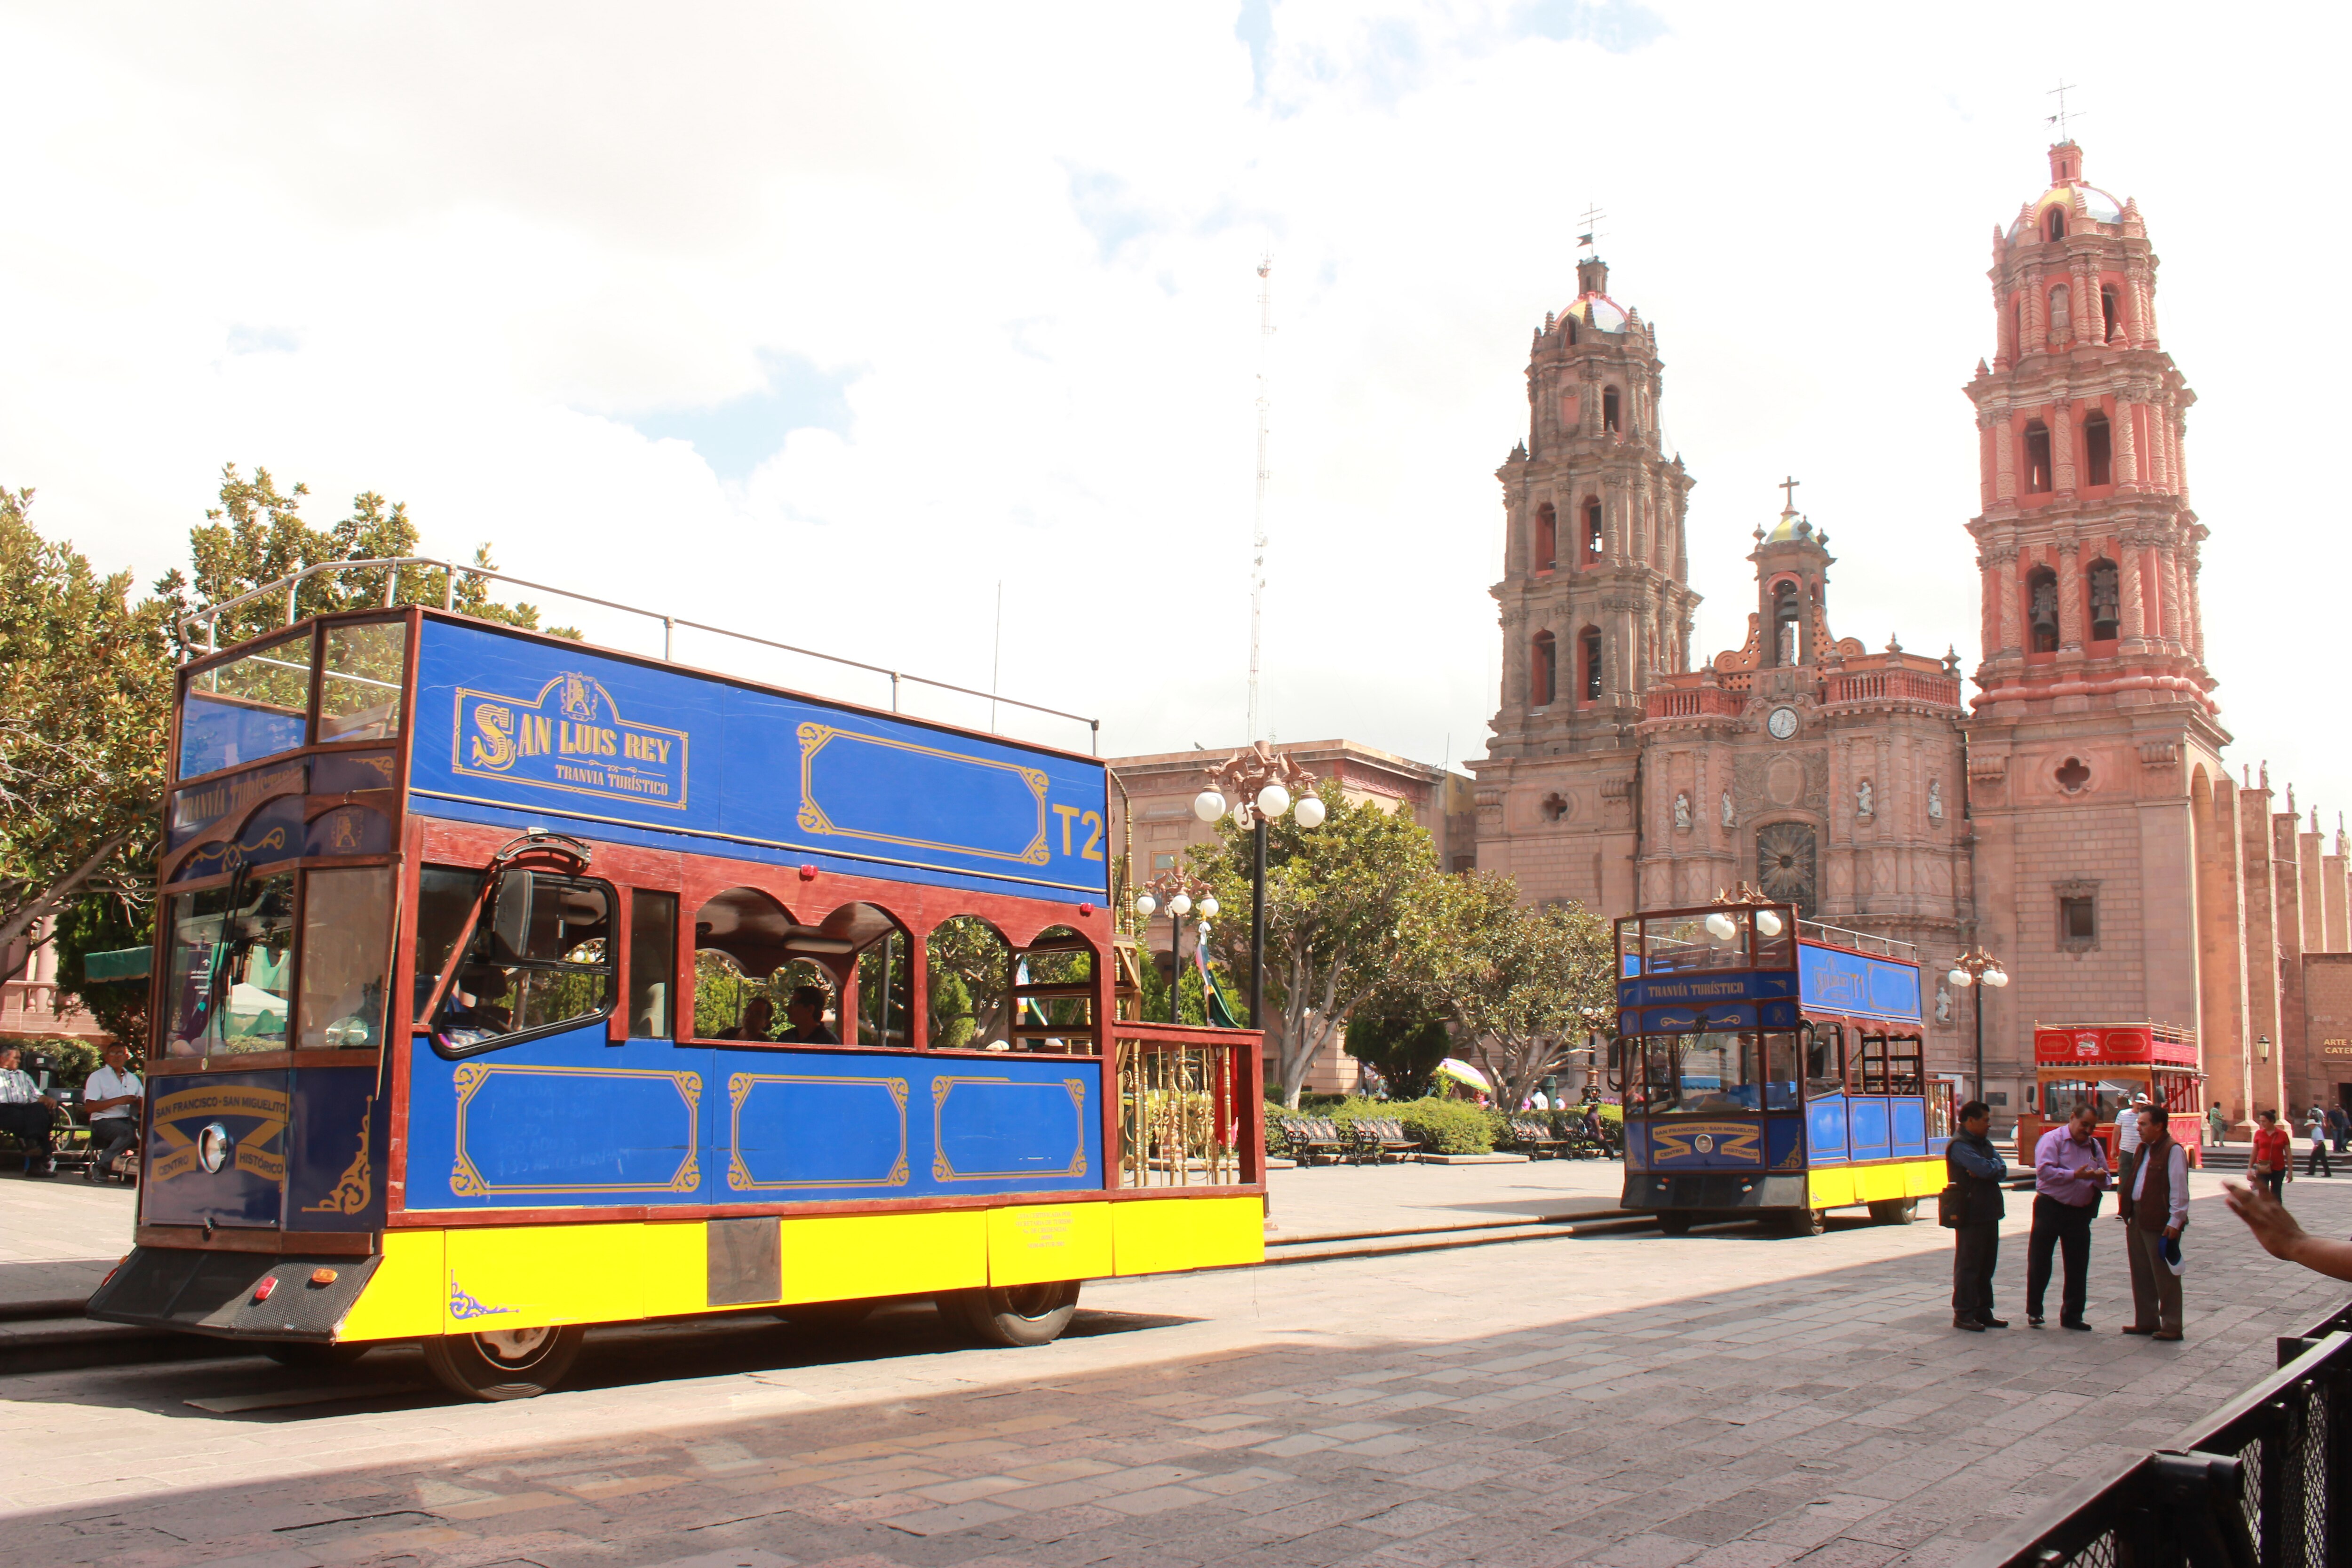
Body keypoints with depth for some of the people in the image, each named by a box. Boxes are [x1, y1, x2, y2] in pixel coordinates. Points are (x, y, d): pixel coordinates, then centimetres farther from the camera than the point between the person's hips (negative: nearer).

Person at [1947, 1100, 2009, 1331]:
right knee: (1968, 1264, -4)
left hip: (1988, 1214, 9)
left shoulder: (1985, 1144, 16)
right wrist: (1994, 1165, -3)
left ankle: (1983, 1312, 20)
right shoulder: (1959, 1146, -14)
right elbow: (1985, 1168, -24)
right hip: (1970, 1215, -9)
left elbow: (2002, 1170, 5)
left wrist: (1988, 1170, -14)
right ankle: (1963, 1314, 1)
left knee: (1987, 1264, 12)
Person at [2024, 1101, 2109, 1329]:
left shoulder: (2095, 1146, 12)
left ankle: (2072, 1315, 17)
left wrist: (2100, 1178, -9)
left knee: (2078, 1267, 7)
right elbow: (2044, 1170, -19)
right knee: (2039, 1262, 2)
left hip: (2080, 1213, 5)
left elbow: (2104, 1183, 14)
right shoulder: (2052, 1139, -6)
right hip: (2050, 1209, -5)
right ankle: (2034, 1311, 14)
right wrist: (2075, 1175, -23)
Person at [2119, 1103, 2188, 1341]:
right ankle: (2146, 1321, 22)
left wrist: (2175, 1222, -19)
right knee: (2142, 1274, 13)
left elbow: (2179, 1190, -16)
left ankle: (2171, 1327, 7)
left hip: (2160, 1223, -9)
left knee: (2165, 1277, 0)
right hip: (2138, 1220, 9)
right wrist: (2129, 1214, 17)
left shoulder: (2173, 1151, -13)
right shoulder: (2144, 1149, 16)